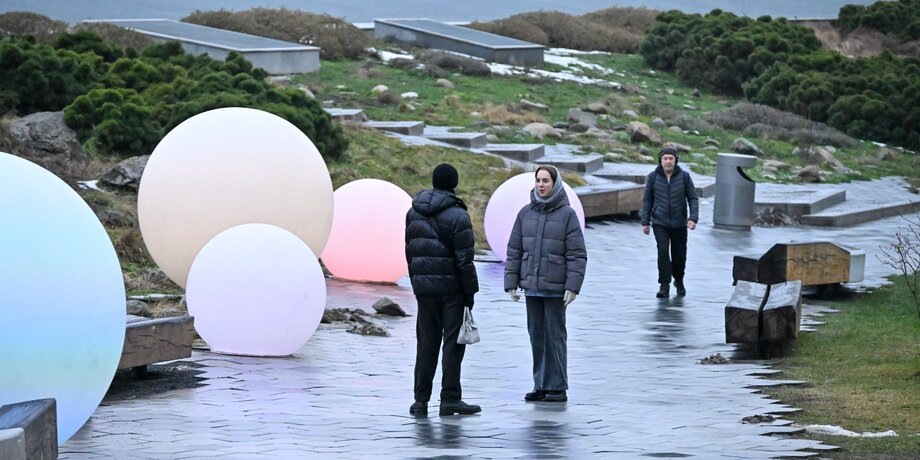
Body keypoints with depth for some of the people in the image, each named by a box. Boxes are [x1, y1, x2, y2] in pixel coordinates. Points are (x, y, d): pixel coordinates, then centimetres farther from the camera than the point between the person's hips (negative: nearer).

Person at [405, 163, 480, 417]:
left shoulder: (414, 213, 7)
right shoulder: (457, 216, -12)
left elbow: (410, 252, 11)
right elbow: (464, 259, -14)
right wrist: (470, 291, -6)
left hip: (424, 287, 5)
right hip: (452, 287, -5)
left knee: (426, 343, 9)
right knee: (453, 342, 0)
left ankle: (421, 400, 7)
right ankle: (450, 399, -1)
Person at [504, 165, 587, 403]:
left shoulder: (567, 214, -5)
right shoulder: (526, 213, 7)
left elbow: (577, 254, -7)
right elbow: (514, 250, 10)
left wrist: (573, 286, -13)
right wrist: (511, 283, 5)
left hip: (555, 288, -4)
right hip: (531, 286, 4)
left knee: (555, 336, -1)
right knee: (536, 336, 8)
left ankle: (557, 387, 4)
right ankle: (541, 385, 15)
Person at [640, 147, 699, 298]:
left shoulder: (684, 177, -4)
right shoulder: (653, 177, -2)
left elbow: (693, 198, 0)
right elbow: (647, 200, 4)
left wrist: (693, 218, -13)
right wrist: (645, 222, 2)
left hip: (679, 224, 1)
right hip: (660, 223, -1)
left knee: (679, 255, 8)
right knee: (663, 251, -16)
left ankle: (679, 280, 36)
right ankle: (664, 286, -11)